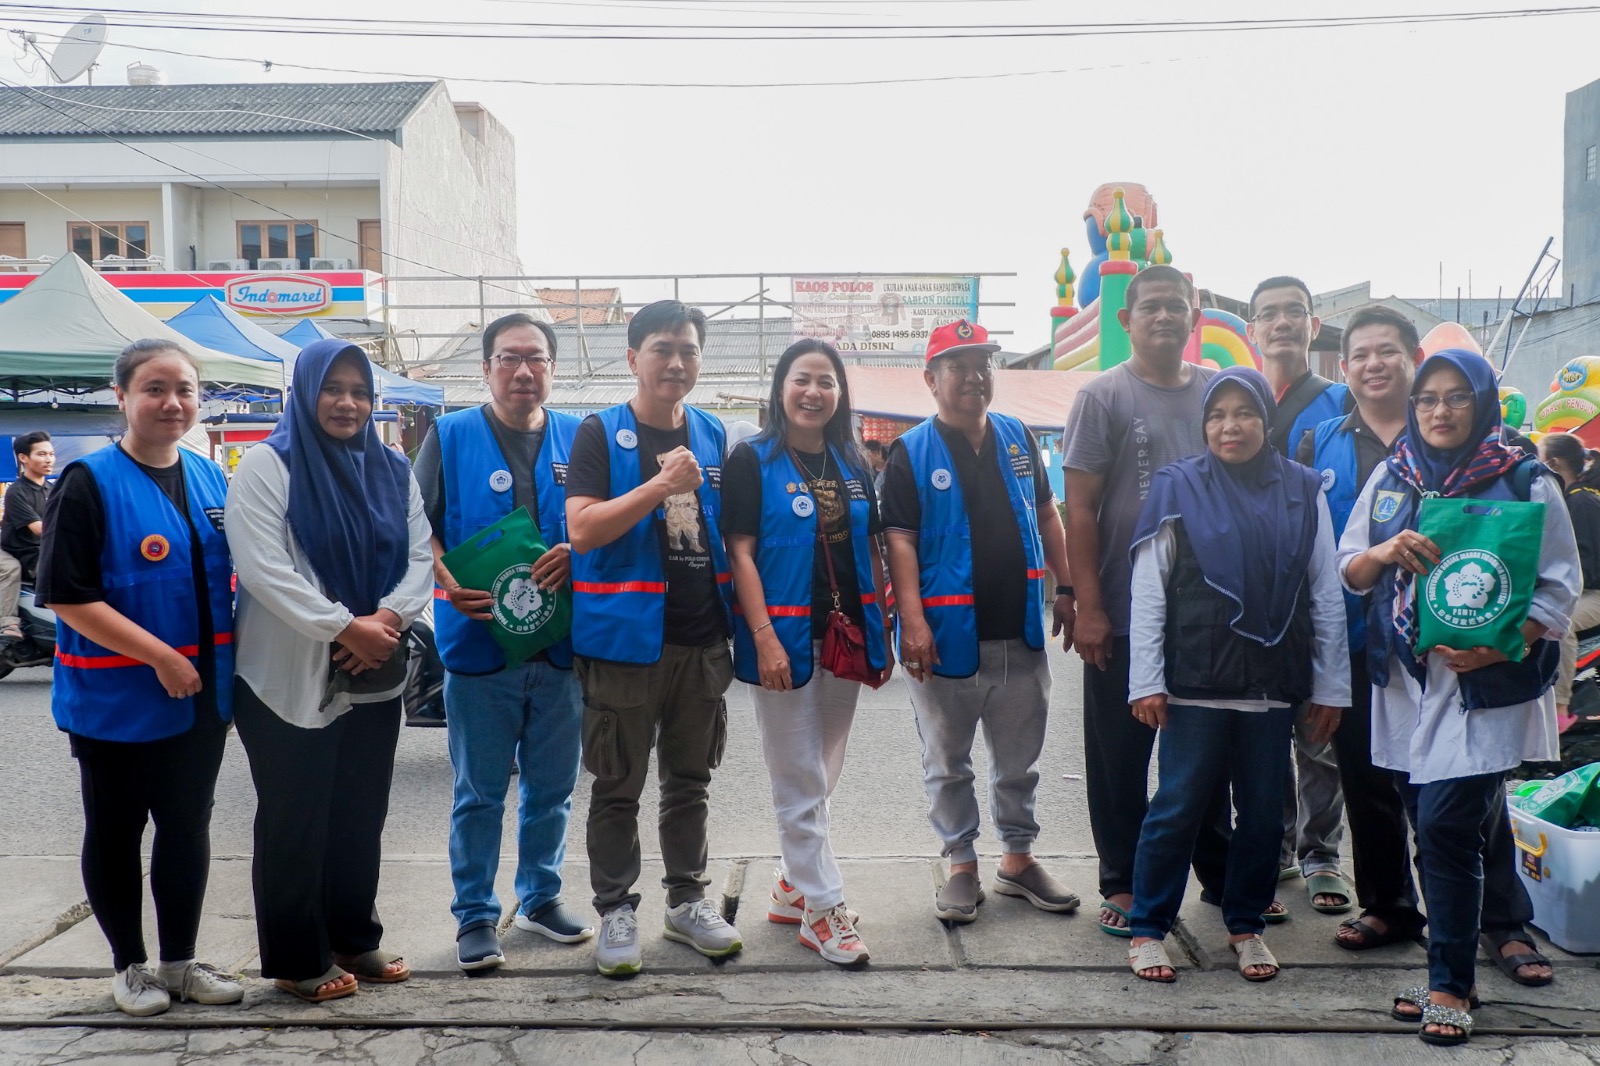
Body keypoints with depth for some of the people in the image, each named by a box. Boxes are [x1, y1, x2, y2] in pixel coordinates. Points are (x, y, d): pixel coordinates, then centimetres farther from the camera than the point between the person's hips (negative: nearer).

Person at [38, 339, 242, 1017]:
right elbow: (67, 597, -16)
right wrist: (161, 657, -20)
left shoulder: (210, 479, 5)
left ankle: (181, 961, 29)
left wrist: (225, 672, 6)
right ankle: (129, 966, 28)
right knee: (116, 834, 11)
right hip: (117, 702, -5)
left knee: (188, 829, 14)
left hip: (200, 699, 5)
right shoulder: (89, 483, -12)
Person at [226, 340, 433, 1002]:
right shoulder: (267, 466, -6)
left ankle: (354, 938, 29)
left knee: (361, 816, 13)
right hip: (290, 679, -5)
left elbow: (420, 557, 3)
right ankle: (296, 960, 18)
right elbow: (264, 569, -16)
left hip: (376, 678, 5)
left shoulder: (393, 471, 10)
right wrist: (345, 628, -20)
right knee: (294, 821, 5)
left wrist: (388, 617, -15)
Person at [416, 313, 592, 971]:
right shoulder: (451, 436, 1)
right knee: (479, 792, 7)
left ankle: (540, 897, 32)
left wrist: (576, 554, -11)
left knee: (553, 786, 14)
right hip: (478, 640, -3)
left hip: (560, 641, 3)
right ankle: (475, 915, 21)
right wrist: (445, 582, -18)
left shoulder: (578, 440, 7)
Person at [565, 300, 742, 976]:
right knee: (619, 787, 5)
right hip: (625, 638, -5)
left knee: (690, 780, 15)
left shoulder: (712, 436, 11)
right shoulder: (601, 434, -4)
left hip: (703, 641, 5)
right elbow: (582, 530, -15)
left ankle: (687, 901, 28)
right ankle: (616, 910, 19)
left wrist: (739, 619, 9)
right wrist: (659, 484, -23)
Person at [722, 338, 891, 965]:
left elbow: (871, 554, 14)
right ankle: (821, 908, 10)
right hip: (785, 639, -6)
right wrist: (764, 638, -18)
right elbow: (740, 552, -10)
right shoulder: (752, 460, -5)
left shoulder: (853, 466, 11)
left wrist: (881, 636, 9)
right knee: (801, 781, 1)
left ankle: (793, 885, 29)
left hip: (845, 639, 6)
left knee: (821, 775, 15)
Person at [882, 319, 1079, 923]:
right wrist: (913, 621, -20)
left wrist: (1065, 588, 8)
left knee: (1019, 760, 16)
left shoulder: (1018, 438, 8)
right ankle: (962, 866, 24)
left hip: (1020, 634, 4)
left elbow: (1047, 515, 15)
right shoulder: (911, 452, -6)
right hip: (947, 637, -4)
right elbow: (899, 538, -12)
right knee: (948, 765, 9)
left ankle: (1018, 860, 31)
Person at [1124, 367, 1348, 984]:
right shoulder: (1177, 487, 0)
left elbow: (1326, 594, 8)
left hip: (1273, 682, 3)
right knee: (1179, 806, 1)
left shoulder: (1303, 491, 7)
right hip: (1196, 679, -3)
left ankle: (1246, 925, 29)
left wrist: (1330, 684, 5)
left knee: (1263, 810, 11)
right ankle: (1147, 928, 15)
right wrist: (1146, 681, -8)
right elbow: (1148, 590, -3)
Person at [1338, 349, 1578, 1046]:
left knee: (1448, 827, -8)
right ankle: (1453, 975, 18)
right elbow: (1348, 572, 13)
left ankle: (1449, 985, 5)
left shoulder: (1526, 483, 0)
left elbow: (1558, 588, -2)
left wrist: (1497, 647, -17)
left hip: (1486, 687, -4)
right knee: (1434, 830, 6)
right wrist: (1383, 553, -10)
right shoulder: (1390, 479, 12)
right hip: (1406, 682, 4)